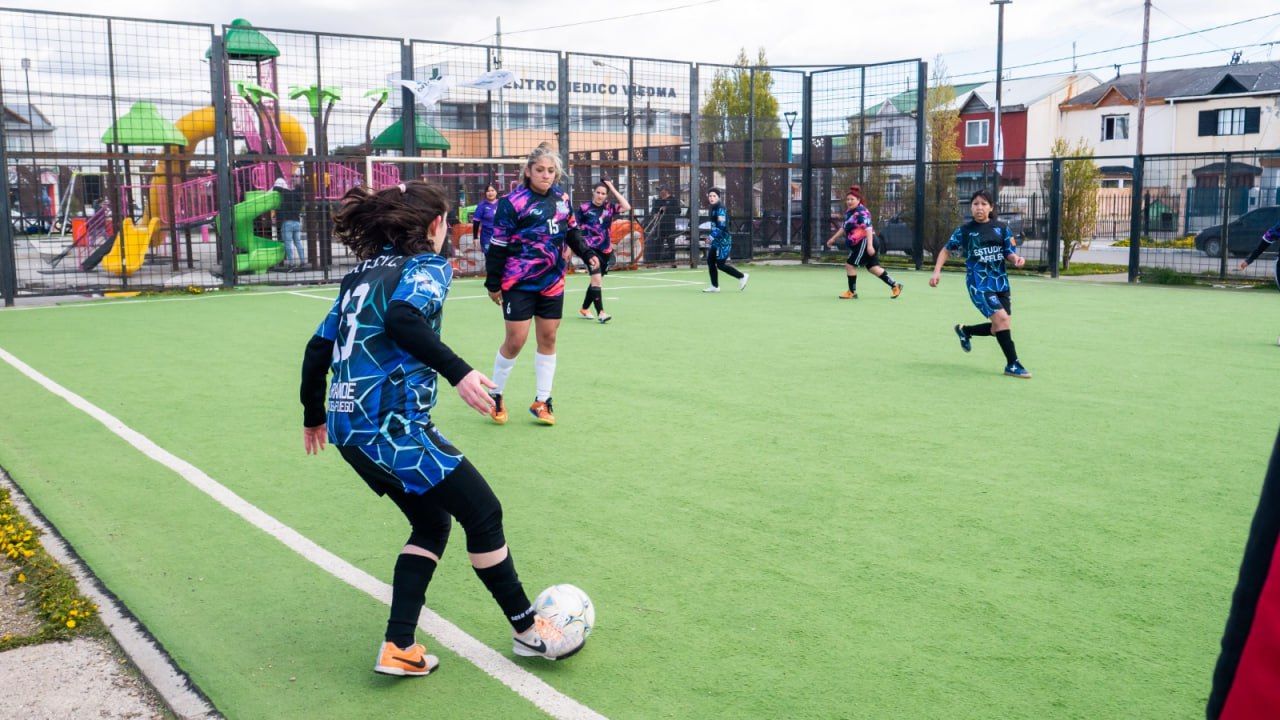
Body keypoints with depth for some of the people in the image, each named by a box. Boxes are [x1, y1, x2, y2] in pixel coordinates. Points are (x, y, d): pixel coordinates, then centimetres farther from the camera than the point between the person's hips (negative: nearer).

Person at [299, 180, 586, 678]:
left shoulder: (362, 274, 18)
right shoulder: (428, 266, -4)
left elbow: (317, 348, 19)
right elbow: (402, 318, -25)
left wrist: (314, 416, 30)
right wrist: (458, 371, -31)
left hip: (348, 426, 9)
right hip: (392, 424, -9)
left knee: (432, 522, 19)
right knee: (483, 512, 4)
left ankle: (398, 648, 14)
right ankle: (527, 632, 16)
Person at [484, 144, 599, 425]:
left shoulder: (561, 198, 3)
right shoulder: (514, 202, -14)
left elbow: (571, 231, 18)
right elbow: (498, 246, -11)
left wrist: (587, 253, 2)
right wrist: (493, 283, -9)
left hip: (552, 281, 5)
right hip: (519, 283, -5)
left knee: (548, 338, 8)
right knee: (515, 340, -3)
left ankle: (542, 401, 19)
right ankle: (495, 396, 18)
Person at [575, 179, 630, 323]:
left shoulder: (609, 207, 4)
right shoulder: (584, 208, -5)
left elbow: (627, 207, -9)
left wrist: (613, 190, -6)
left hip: (606, 250, 5)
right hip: (591, 249, -5)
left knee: (595, 281, 14)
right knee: (597, 279, -17)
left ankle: (584, 309, 29)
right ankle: (600, 312, -17)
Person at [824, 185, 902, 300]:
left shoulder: (861, 212, -15)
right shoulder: (849, 212, 13)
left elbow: (868, 228, -24)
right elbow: (844, 228, 27)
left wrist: (869, 245, -32)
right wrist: (833, 238, 28)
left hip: (864, 242, -9)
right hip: (859, 243, 9)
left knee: (850, 264, -5)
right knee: (873, 268, 10)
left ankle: (852, 292, 6)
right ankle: (895, 285, 18)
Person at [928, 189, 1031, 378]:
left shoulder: (1002, 228, 5)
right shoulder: (965, 230, -1)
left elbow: (1009, 253, 6)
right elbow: (946, 250, 9)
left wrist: (1017, 258, -17)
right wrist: (937, 271, -3)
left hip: (1000, 282, 5)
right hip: (978, 283, -4)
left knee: (998, 328, 6)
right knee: (1002, 318, -20)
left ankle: (965, 330, 34)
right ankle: (1013, 364, -10)